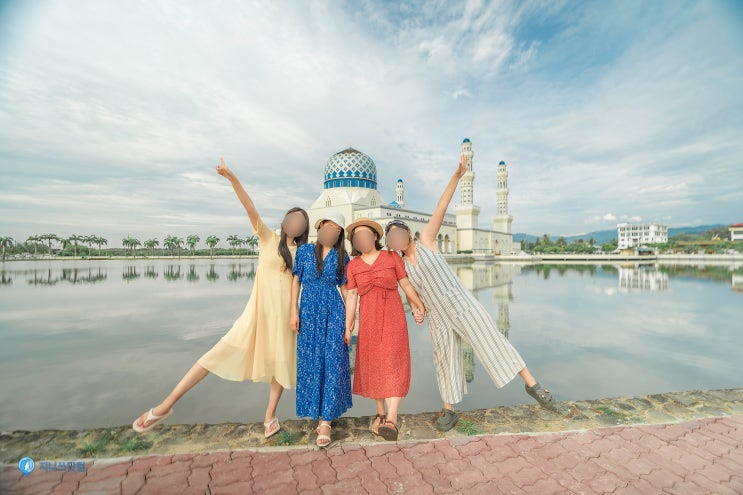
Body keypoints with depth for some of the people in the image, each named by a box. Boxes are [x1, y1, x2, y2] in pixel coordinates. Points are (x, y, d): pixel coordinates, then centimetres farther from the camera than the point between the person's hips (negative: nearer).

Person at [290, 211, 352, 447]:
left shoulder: (341, 256, 5)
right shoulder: (304, 251, 5)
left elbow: (344, 287, 7)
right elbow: (296, 281, 5)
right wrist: (294, 311, -2)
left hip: (334, 311, 0)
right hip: (309, 310, 0)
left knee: (333, 362, -2)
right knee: (310, 361, 6)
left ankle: (326, 420, 9)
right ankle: (319, 414, 23)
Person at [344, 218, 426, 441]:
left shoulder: (392, 257, 2)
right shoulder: (352, 266, 6)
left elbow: (406, 284, 7)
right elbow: (351, 297, 5)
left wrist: (419, 306, 11)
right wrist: (348, 326, 2)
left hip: (393, 317, -2)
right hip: (368, 320, 2)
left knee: (392, 363, -10)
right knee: (373, 365, 8)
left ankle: (391, 419, -10)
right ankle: (380, 413, 24)